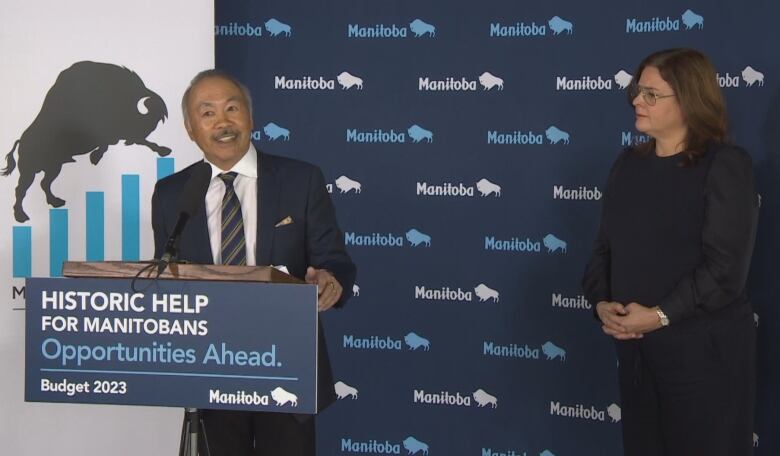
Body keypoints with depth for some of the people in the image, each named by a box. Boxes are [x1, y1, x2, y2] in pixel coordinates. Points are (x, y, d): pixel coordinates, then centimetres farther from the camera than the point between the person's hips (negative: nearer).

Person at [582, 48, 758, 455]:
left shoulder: (726, 166, -10)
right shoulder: (629, 163, 10)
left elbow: (725, 267, -17)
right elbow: (604, 246, 10)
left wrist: (660, 315, -19)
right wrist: (602, 303, -8)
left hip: (703, 348, -6)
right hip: (634, 345, 6)